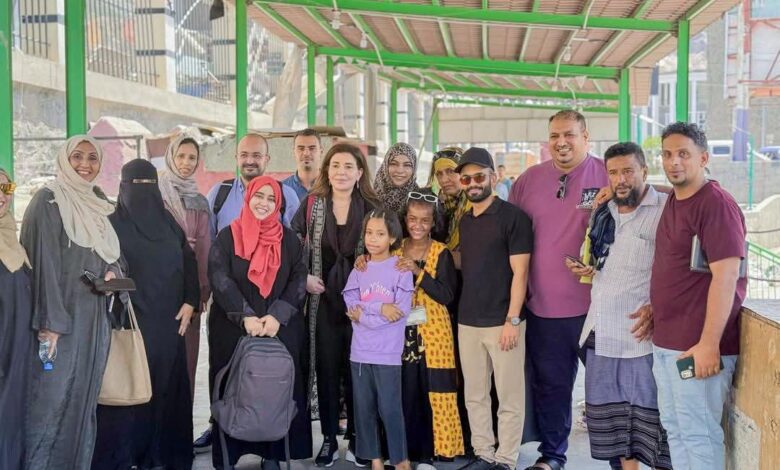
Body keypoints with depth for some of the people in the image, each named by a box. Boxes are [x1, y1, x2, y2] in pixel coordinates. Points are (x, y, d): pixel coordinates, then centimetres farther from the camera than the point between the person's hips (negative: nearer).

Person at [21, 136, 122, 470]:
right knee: (52, 398, -6)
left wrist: (113, 272, 0)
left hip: (94, 316, 7)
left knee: (85, 397, 9)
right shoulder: (48, 200, -8)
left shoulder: (99, 202, 13)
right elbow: (44, 261, -14)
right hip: (61, 315, -6)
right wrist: (50, 321, -19)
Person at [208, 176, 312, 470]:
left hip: (281, 330, 1)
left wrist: (277, 316, -14)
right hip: (233, 329, -1)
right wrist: (245, 317, -18)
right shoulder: (228, 236, 3)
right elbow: (219, 278, -8)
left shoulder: (288, 239, 8)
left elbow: (299, 280, 1)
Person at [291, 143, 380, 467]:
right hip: (323, 300, 0)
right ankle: (329, 439, 17)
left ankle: (356, 438, 18)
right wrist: (303, 277, -5)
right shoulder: (311, 205, 1)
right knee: (326, 370, 6)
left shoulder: (371, 208, 0)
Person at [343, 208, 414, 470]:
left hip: (388, 353, -4)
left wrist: (364, 313, -9)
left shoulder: (401, 268, -3)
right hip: (360, 351, 4)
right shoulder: (359, 269, 8)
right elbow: (351, 307, -2)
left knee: (389, 408, -2)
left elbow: (401, 310, -11)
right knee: (364, 408, 9)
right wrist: (380, 308, -16)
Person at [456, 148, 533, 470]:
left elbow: (520, 272, -11)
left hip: (502, 321, -6)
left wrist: (512, 320, -16)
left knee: (509, 397, 2)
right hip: (467, 322, 6)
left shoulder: (513, 217, -7)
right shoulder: (464, 221, 13)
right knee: (475, 395, 12)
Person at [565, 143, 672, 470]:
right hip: (601, 332, 7)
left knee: (649, 415, -2)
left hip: (641, 334, -7)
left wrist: (658, 309, -22)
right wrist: (586, 270, 8)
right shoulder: (602, 214, 15)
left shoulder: (664, 210, -9)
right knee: (613, 416, 15)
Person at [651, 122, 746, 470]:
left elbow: (726, 276, -20)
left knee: (698, 434, 0)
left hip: (697, 346, -8)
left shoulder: (716, 204, -15)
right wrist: (656, 309, 17)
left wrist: (709, 342, -22)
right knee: (674, 428, 15)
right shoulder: (671, 201, 12)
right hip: (665, 341, 8)